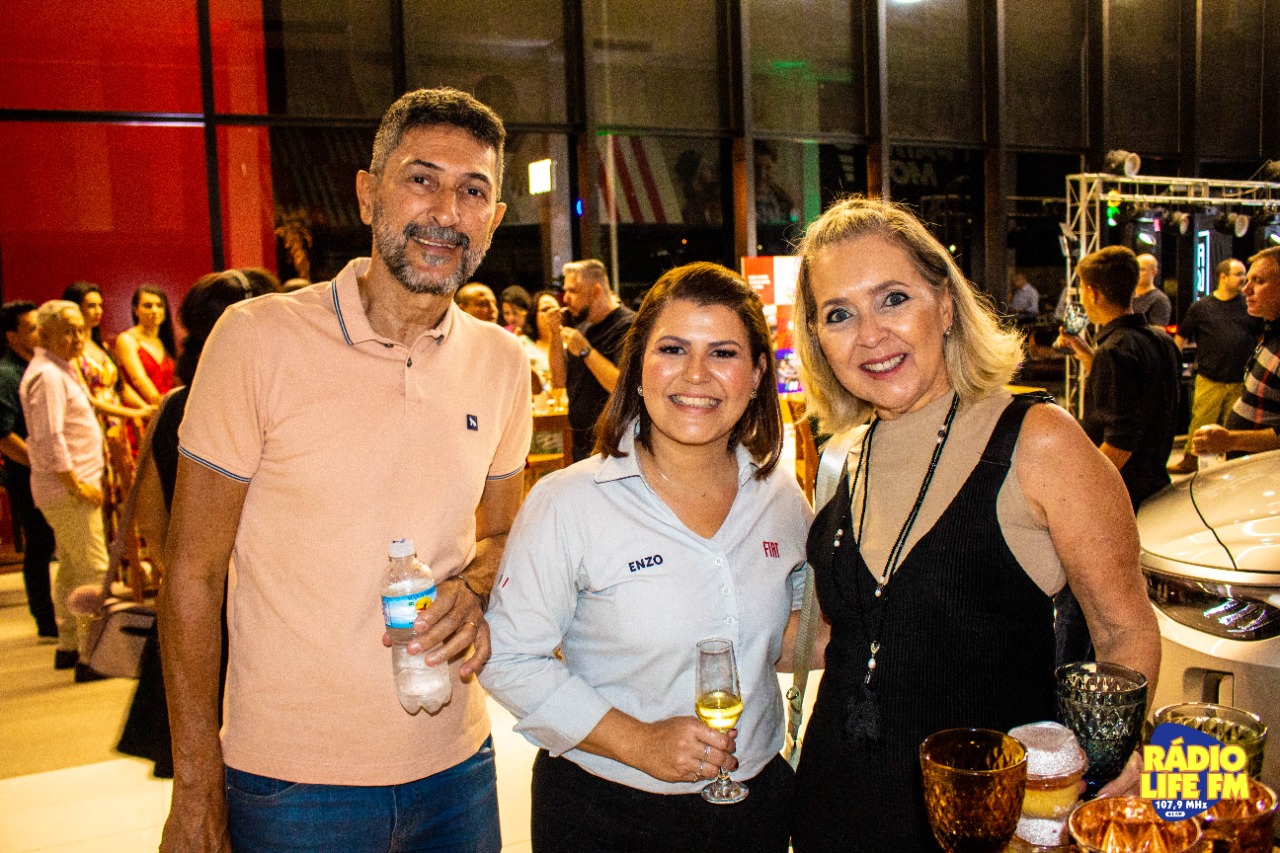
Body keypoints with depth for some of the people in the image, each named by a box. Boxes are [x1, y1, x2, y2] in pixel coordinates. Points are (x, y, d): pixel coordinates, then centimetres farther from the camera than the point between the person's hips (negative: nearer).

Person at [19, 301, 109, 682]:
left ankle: (68, 647, 26)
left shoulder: (61, 371, 16)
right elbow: (49, 440, -22)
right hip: (67, 488, -11)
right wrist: (77, 485, -20)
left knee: (71, 569, 16)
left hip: (74, 485, 11)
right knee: (93, 571, -10)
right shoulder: (46, 375, -16)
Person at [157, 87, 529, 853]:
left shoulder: (502, 363, 0)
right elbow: (194, 570, -9)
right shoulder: (260, 338, -12)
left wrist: (473, 594, -10)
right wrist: (196, 791, -8)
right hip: (290, 780, -4)